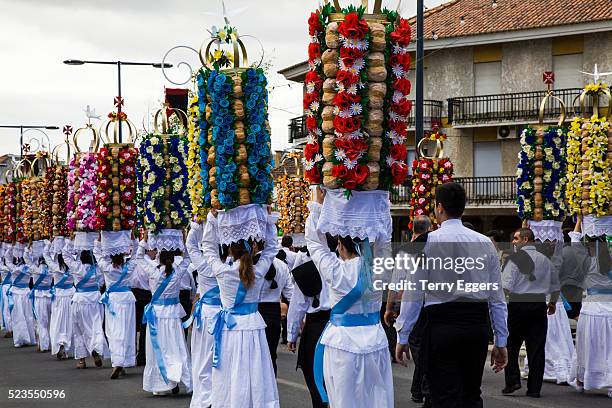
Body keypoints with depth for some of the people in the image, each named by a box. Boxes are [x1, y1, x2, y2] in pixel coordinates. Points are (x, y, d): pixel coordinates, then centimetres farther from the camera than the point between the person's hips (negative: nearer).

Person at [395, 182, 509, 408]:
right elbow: (497, 298, 9)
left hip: (442, 324, -4)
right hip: (478, 325, 4)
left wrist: (402, 337, 1)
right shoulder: (485, 243, 7)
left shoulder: (428, 241, -5)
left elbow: (414, 294, -6)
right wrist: (500, 341, 15)